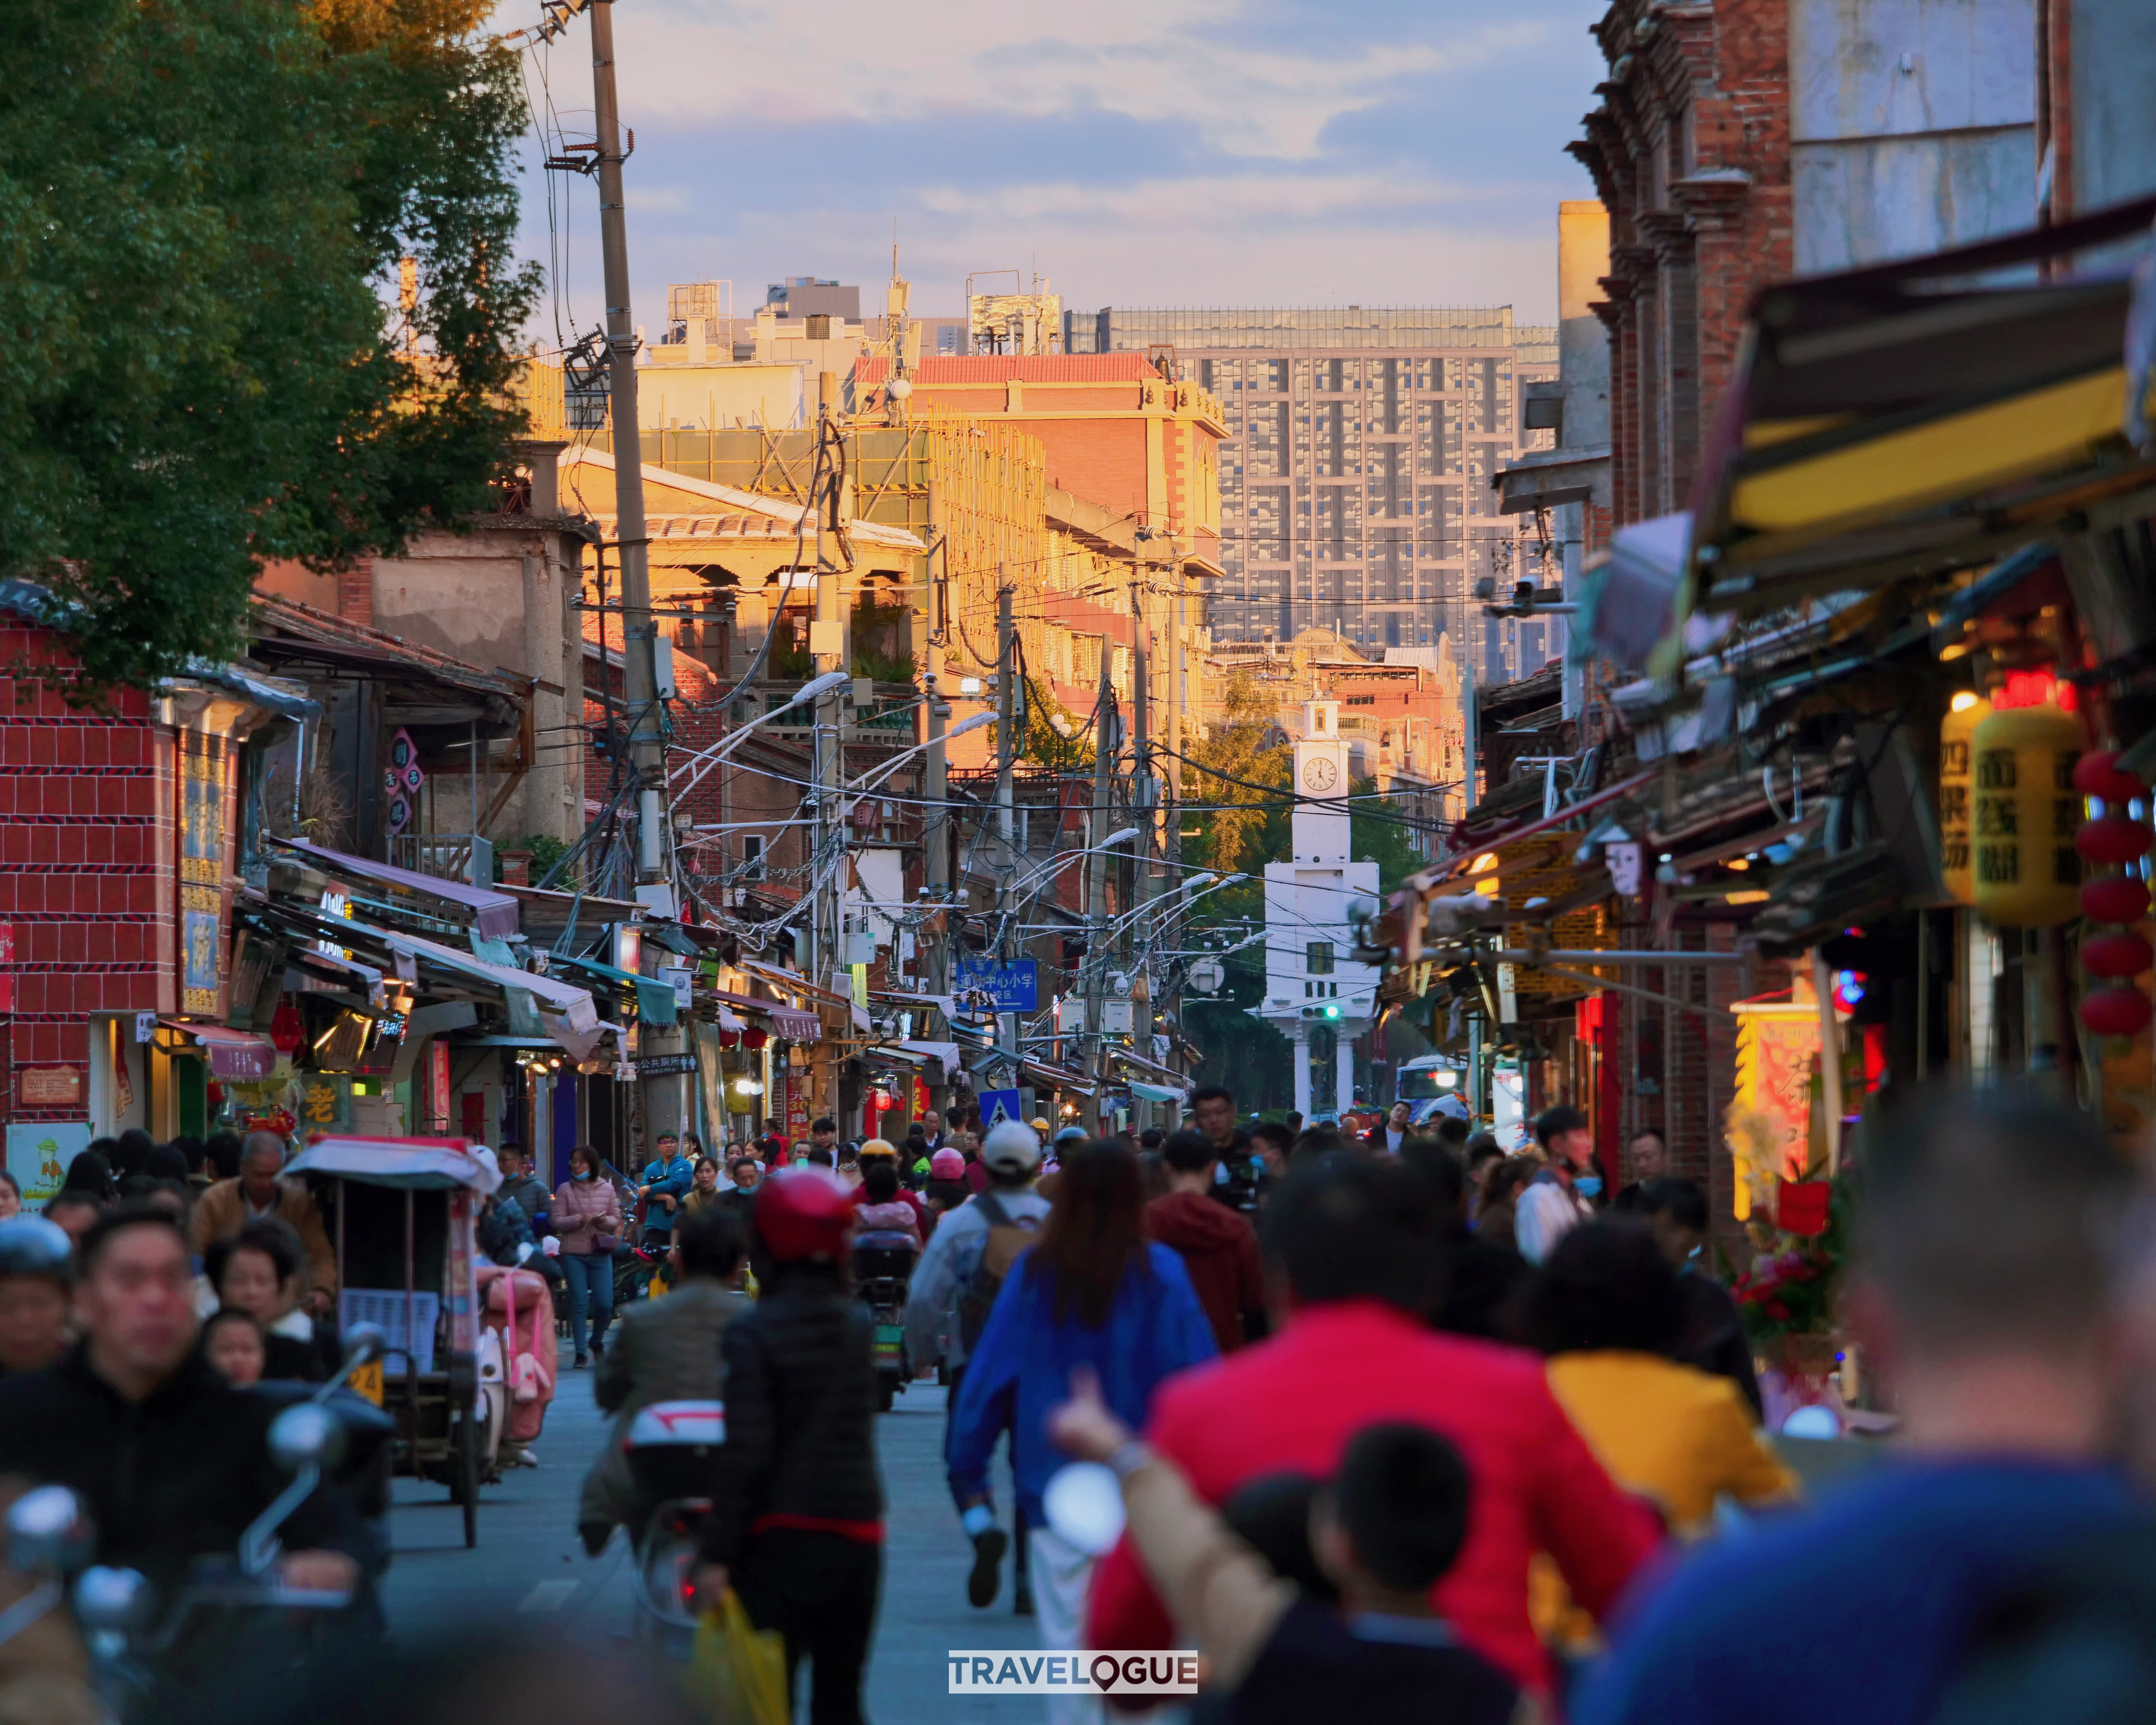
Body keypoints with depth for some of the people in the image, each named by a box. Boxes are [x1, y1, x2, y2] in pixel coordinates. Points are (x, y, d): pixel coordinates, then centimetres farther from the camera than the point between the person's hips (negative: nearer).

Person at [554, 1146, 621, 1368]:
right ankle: (581, 1351, 4)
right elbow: (557, 1222, -2)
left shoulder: (607, 1189, 7)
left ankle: (597, 1340, 24)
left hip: (600, 1253, 1)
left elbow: (616, 1220, 9)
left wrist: (604, 1221, -13)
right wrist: (579, 1220, -18)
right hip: (573, 1254, -1)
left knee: (605, 1303, -3)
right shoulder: (566, 1190, 2)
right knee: (579, 1303, -3)